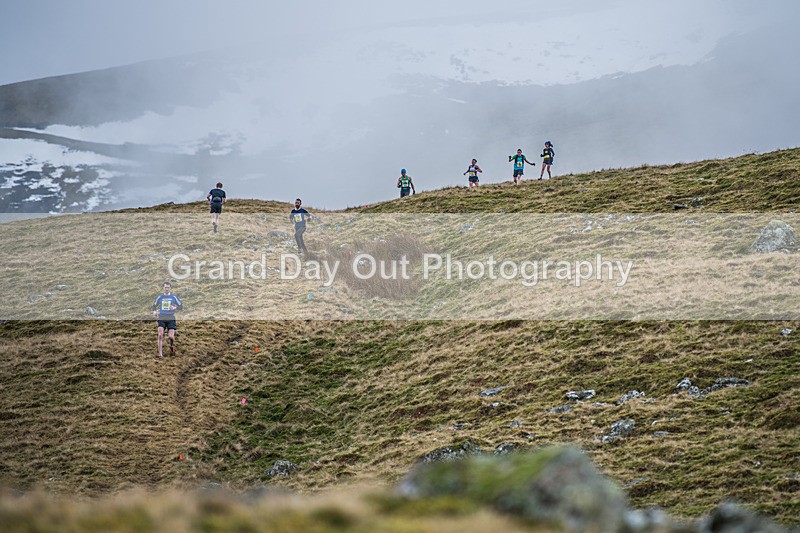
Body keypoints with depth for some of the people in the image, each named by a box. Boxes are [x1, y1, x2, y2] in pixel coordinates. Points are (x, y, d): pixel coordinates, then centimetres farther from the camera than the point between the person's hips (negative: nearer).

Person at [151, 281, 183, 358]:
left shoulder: (174, 297, 3)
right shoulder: (160, 297, 8)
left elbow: (181, 307, 4)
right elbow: (154, 305, 23)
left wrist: (174, 308, -17)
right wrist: (154, 312, 1)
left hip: (171, 319, -1)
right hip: (161, 319, 1)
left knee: (171, 336, -10)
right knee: (160, 335, -17)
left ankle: (172, 346, 26)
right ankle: (160, 353, -17)